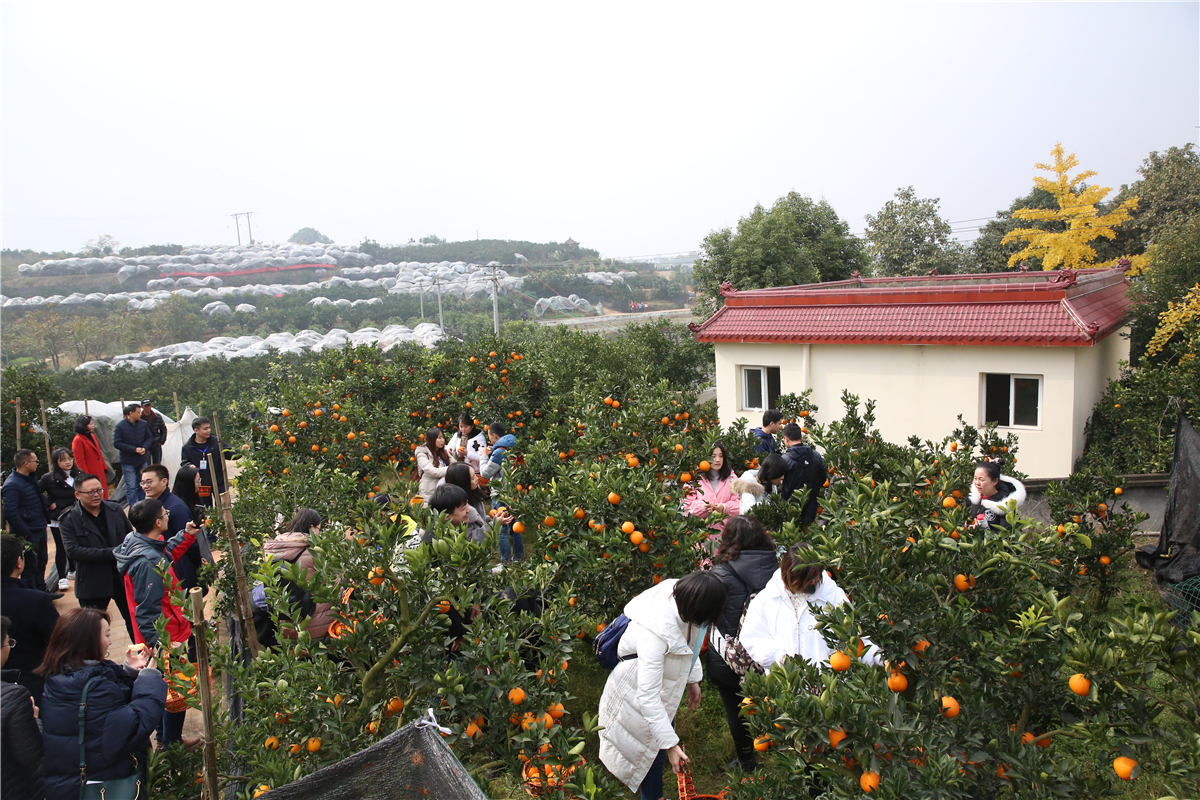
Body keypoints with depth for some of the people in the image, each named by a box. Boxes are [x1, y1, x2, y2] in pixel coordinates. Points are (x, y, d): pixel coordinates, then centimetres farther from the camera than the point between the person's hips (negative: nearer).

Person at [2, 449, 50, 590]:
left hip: (40, 530, 9)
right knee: (30, 567, 2)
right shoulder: (11, 485, -20)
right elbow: (10, 513, -25)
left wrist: (45, 521, 19)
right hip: (28, 534, -9)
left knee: (41, 562, 19)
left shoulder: (31, 478, 9)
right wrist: (25, 534, -22)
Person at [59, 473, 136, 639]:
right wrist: (110, 553, -24)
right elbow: (73, 550, -19)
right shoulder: (69, 520, -9)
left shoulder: (115, 510, 2)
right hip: (93, 582, -3)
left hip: (123, 577, 3)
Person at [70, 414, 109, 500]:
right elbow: (80, 461, -15)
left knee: (104, 496, 11)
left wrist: (105, 469, 15)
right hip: (91, 474, -8)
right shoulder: (78, 440, -14)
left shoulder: (92, 436, 11)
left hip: (100, 472, 8)